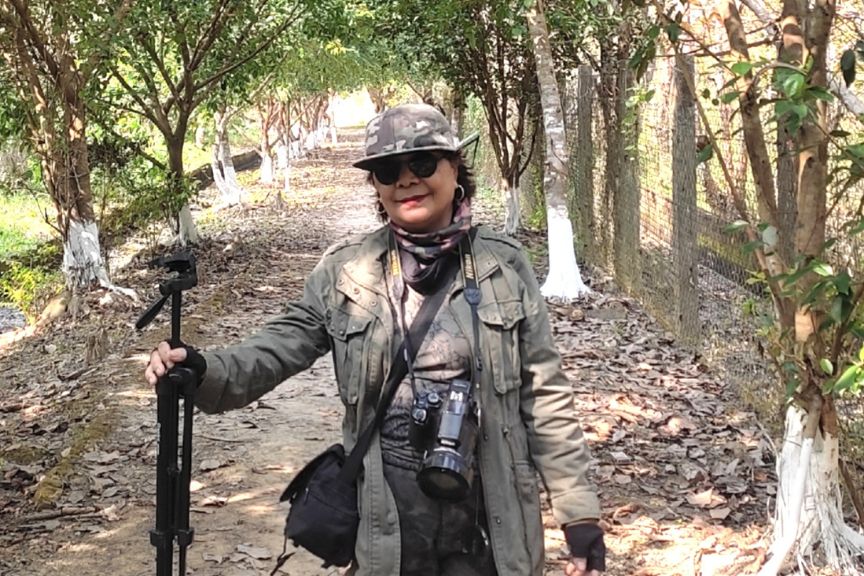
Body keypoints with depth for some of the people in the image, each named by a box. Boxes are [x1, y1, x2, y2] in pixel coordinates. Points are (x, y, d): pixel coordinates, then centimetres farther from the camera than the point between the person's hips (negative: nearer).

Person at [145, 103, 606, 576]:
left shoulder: (503, 266, -1)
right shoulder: (344, 272, -1)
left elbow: (544, 396, 0)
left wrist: (579, 511, -3)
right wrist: (202, 371, -26)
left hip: (489, 519, 0)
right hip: (387, 517, 0)